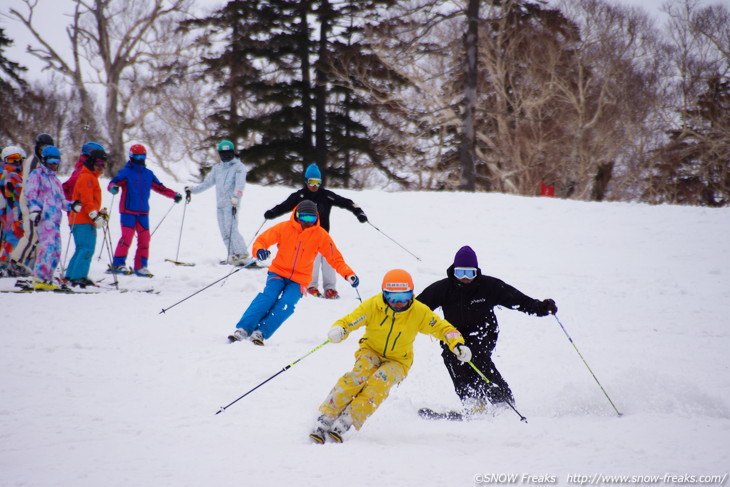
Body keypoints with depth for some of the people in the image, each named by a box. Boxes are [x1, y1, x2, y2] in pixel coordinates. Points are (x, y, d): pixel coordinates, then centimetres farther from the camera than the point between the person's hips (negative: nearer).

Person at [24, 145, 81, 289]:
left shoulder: (55, 180, 29)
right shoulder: (36, 175, 5)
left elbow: (60, 201, 31)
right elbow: (30, 194, -6)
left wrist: (72, 205, 12)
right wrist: (34, 210, -19)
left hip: (55, 218, 8)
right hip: (44, 218, -8)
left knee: (56, 250, 3)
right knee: (48, 246, -21)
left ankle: (47, 279, 7)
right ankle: (39, 278, -25)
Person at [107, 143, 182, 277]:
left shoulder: (148, 174, 13)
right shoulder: (126, 172, -1)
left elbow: (160, 188, 18)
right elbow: (114, 182, -13)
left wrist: (174, 195, 8)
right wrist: (113, 187, -37)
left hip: (143, 212, 5)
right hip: (128, 211, -5)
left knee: (144, 239, 1)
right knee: (127, 236, -14)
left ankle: (140, 266, 8)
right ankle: (118, 264, -8)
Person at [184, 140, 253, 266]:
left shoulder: (238, 167, 1)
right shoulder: (217, 168, 20)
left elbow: (240, 184, -14)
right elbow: (206, 183, 24)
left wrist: (235, 197, -30)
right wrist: (192, 189, 15)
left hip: (231, 203, -6)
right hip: (220, 204, 6)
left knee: (232, 230, -15)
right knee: (224, 232, 2)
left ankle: (243, 255, -13)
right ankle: (233, 256, 6)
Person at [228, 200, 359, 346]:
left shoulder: (320, 235, -4)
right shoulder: (284, 228, -7)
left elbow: (335, 258, -1)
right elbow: (261, 240, -4)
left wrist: (349, 274, -16)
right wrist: (259, 250, -29)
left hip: (299, 280, 1)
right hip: (278, 272, 0)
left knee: (286, 304, -25)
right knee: (269, 295, -27)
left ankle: (260, 333, -28)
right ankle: (243, 329, -30)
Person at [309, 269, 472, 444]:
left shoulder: (419, 312, -15)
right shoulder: (372, 306, -17)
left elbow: (442, 328, -7)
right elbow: (347, 321, -18)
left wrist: (458, 345, -24)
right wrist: (338, 331, -41)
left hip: (398, 361, 0)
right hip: (371, 351, 0)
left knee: (379, 383, -31)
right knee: (359, 375, -32)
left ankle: (344, 424, -31)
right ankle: (325, 419, -29)